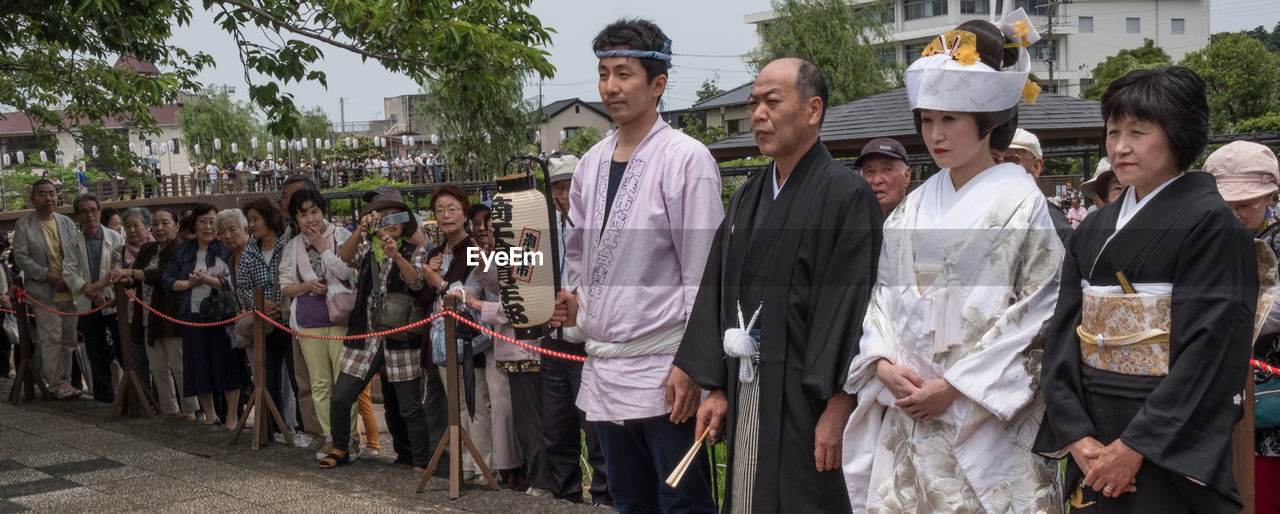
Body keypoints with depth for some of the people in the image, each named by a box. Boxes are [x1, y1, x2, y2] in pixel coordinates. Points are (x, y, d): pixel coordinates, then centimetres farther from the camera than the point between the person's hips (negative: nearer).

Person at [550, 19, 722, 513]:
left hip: (662, 373, -6)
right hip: (603, 368, 6)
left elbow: (702, 274, -11)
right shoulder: (592, 163, 11)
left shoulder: (686, 160, -9)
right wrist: (571, 303, 6)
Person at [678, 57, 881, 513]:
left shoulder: (847, 195, -9)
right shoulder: (747, 198, 13)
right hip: (745, 390, 7)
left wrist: (839, 406, -19)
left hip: (807, 397, -7)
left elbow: (851, 302, -15)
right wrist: (716, 388, 7)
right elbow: (717, 290, 13)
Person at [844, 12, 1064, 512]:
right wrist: (884, 363, -6)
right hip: (907, 420, 5)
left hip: (988, 419, -5)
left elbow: (1036, 313, -9)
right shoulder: (913, 207, 12)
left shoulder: (1022, 204, -4)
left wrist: (955, 386, -13)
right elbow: (883, 294, 12)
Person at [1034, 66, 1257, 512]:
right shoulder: (1094, 229, 9)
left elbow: (1207, 348, -16)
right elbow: (1063, 332, 3)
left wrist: (1137, 446, -19)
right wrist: (1076, 435, -9)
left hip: (1169, 452, -5)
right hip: (1093, 446, 6)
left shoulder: (1210, 223, -10)